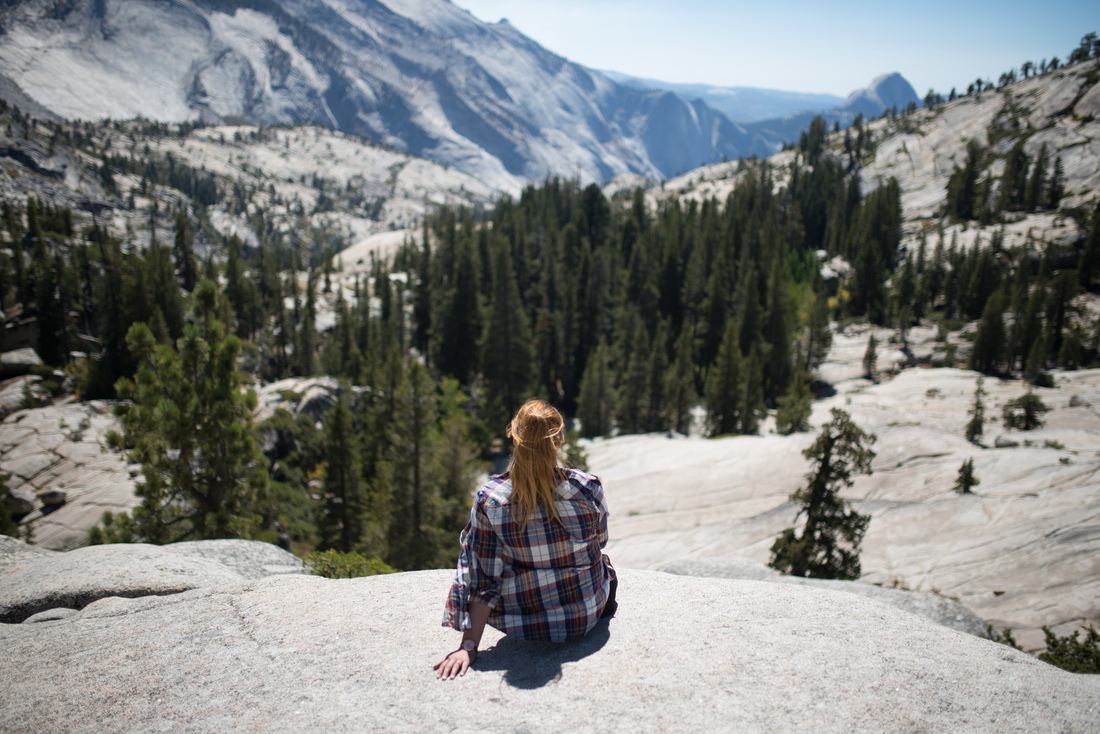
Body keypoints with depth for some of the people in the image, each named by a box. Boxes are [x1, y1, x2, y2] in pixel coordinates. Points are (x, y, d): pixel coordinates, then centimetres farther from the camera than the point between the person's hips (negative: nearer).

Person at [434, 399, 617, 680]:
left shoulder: (489, 498, -21)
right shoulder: (587, 487, -19)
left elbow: (482, 579, -16)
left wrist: (469, 646, -9)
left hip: (524, 625, -1)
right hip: (587, 616, 1)